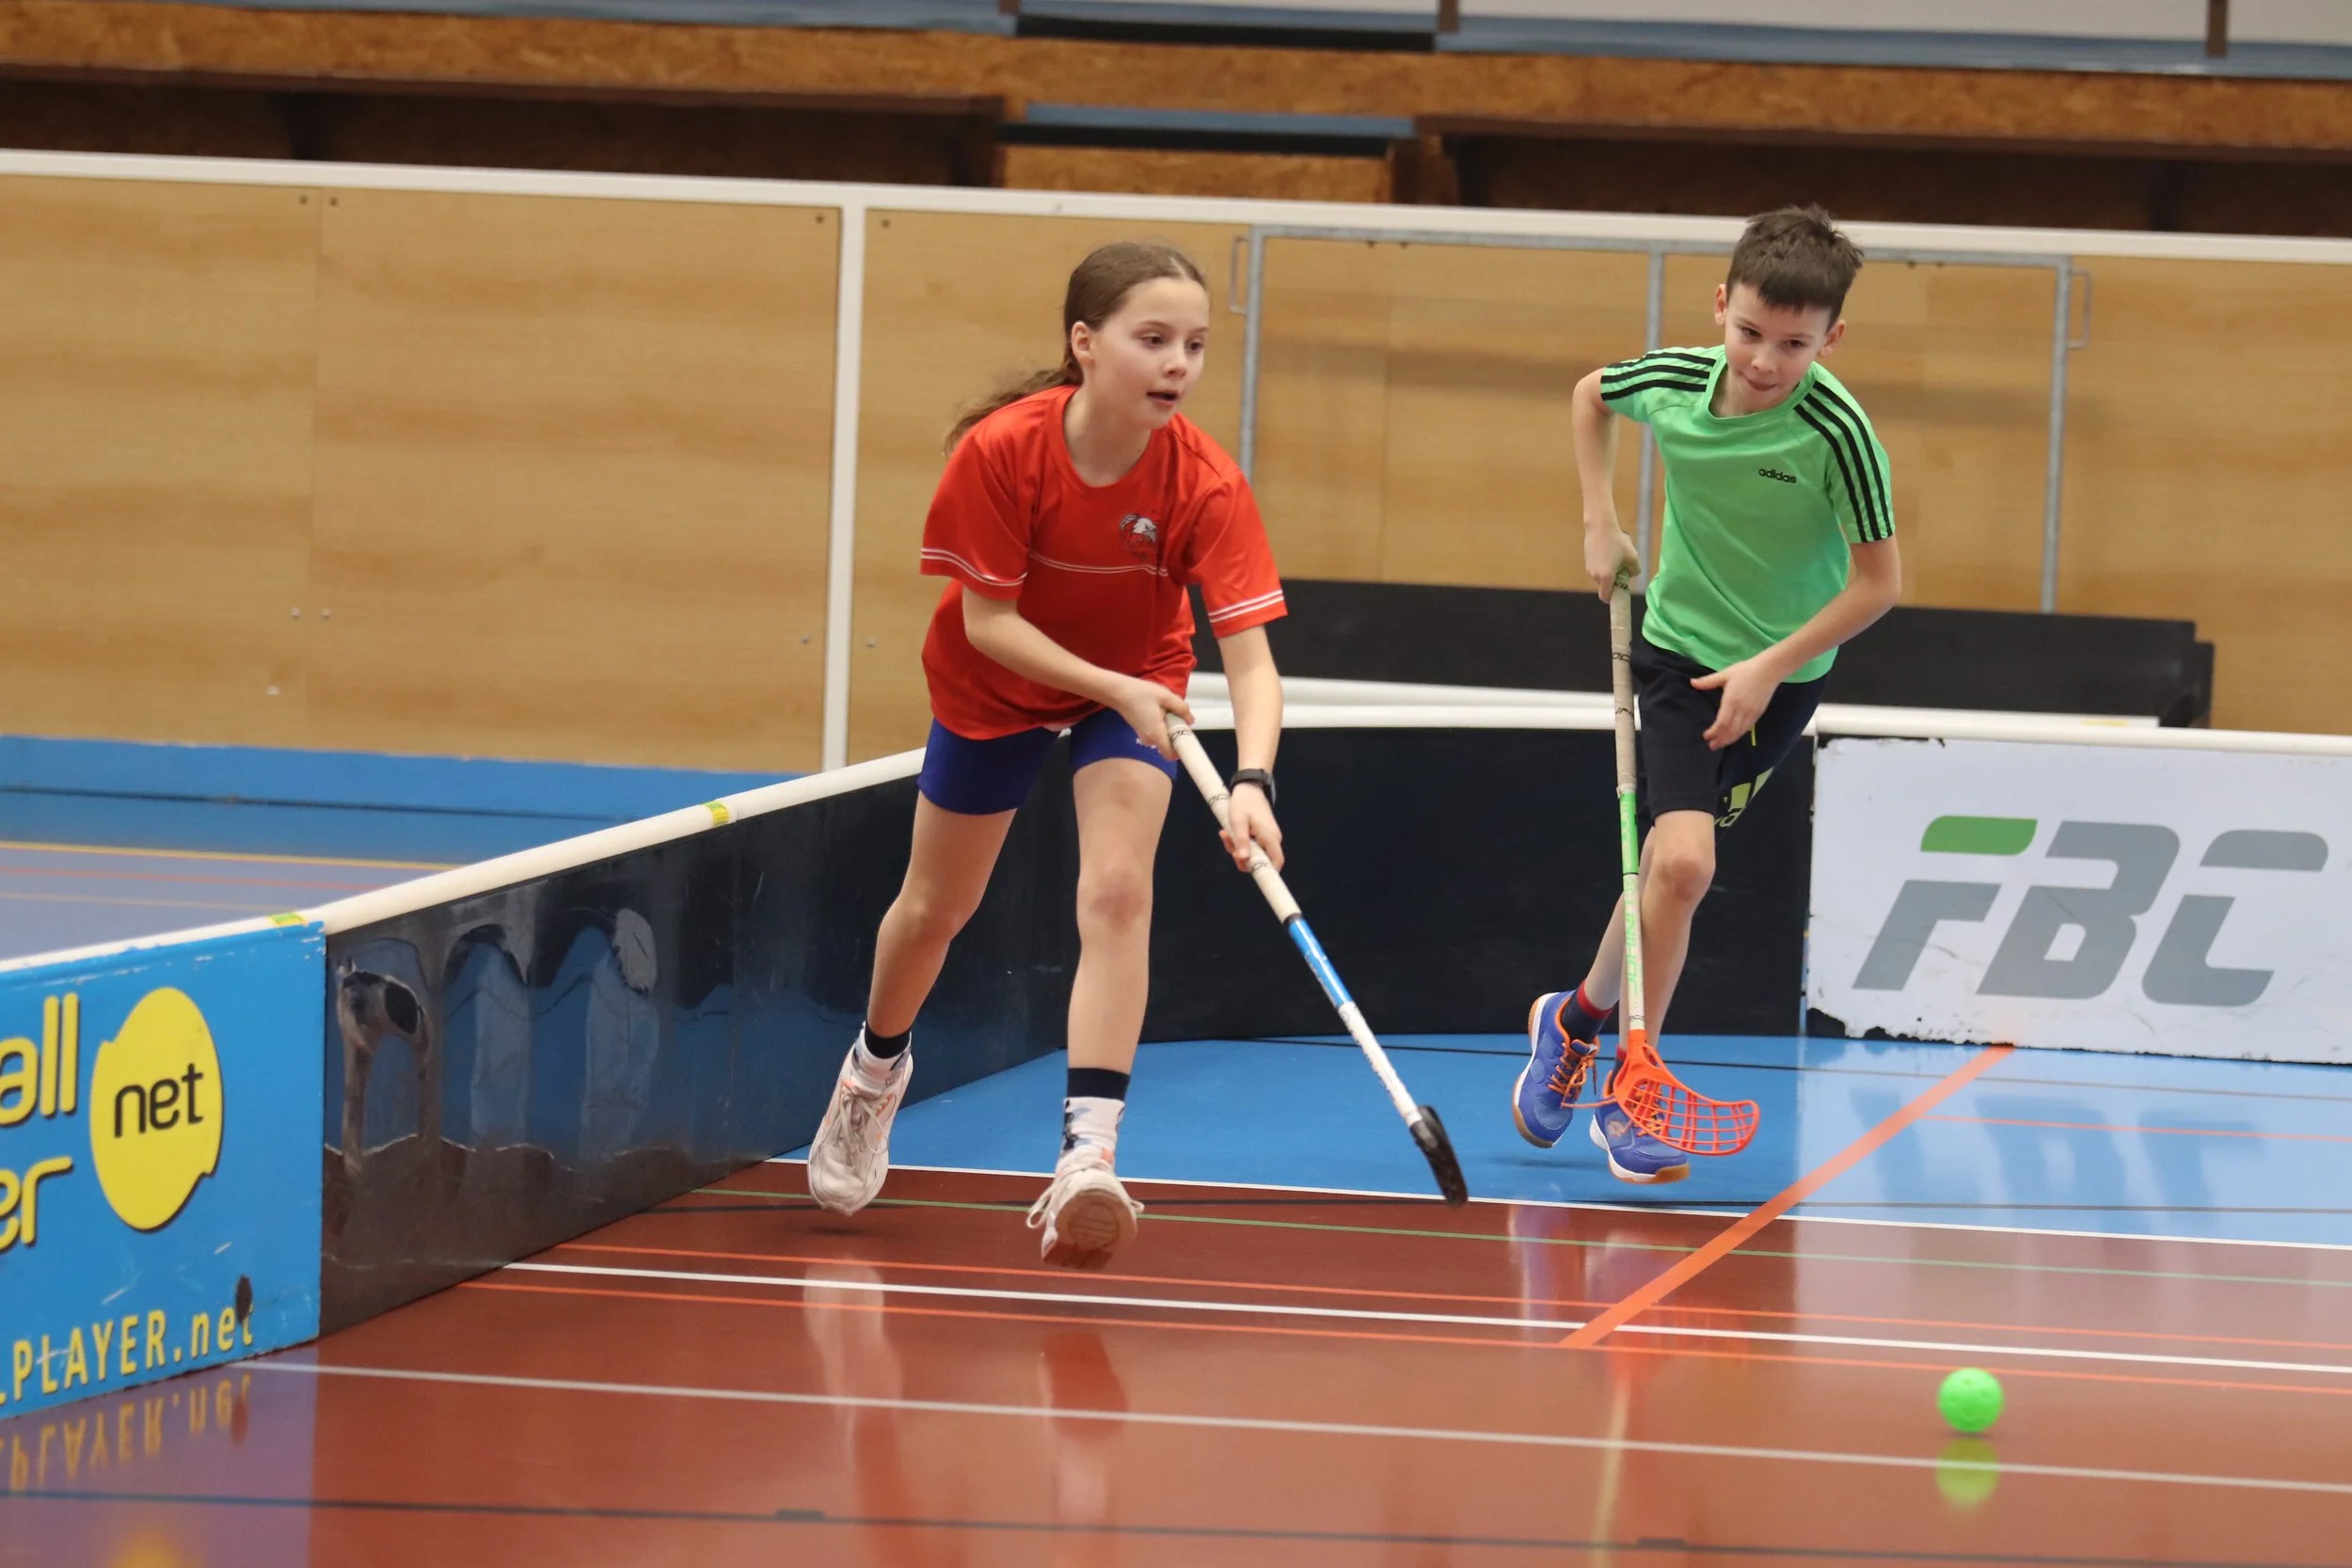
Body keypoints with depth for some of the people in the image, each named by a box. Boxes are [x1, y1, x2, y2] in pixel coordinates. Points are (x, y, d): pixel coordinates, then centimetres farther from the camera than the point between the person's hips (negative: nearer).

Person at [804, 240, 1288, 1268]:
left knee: (1116, 892, -22)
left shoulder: (1205, 485, -31)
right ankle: (876, 1070, 48)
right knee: (935, 908, 17)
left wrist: (1252, 781, -53)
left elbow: (1250, 655, -36)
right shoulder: (1002, 450, -33)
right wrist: (1110, 688, -36)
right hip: (995, 684, 0)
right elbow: (985, 618, -24)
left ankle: (1086, 1155, -24)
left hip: (1135, 685, 0)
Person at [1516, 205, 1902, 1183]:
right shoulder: (1671, 381, -13)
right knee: (1682, 860, -16)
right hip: (1677, 649, 1)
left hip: (1776, 680, -1)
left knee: (1669, 861, 1)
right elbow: (1592, 395, 13)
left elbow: (1877, 581, -14)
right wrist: (1601, 524, 6)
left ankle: (1578, 1019, 29)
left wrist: (1769, 669, -18)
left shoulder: (1836, 431, -22)